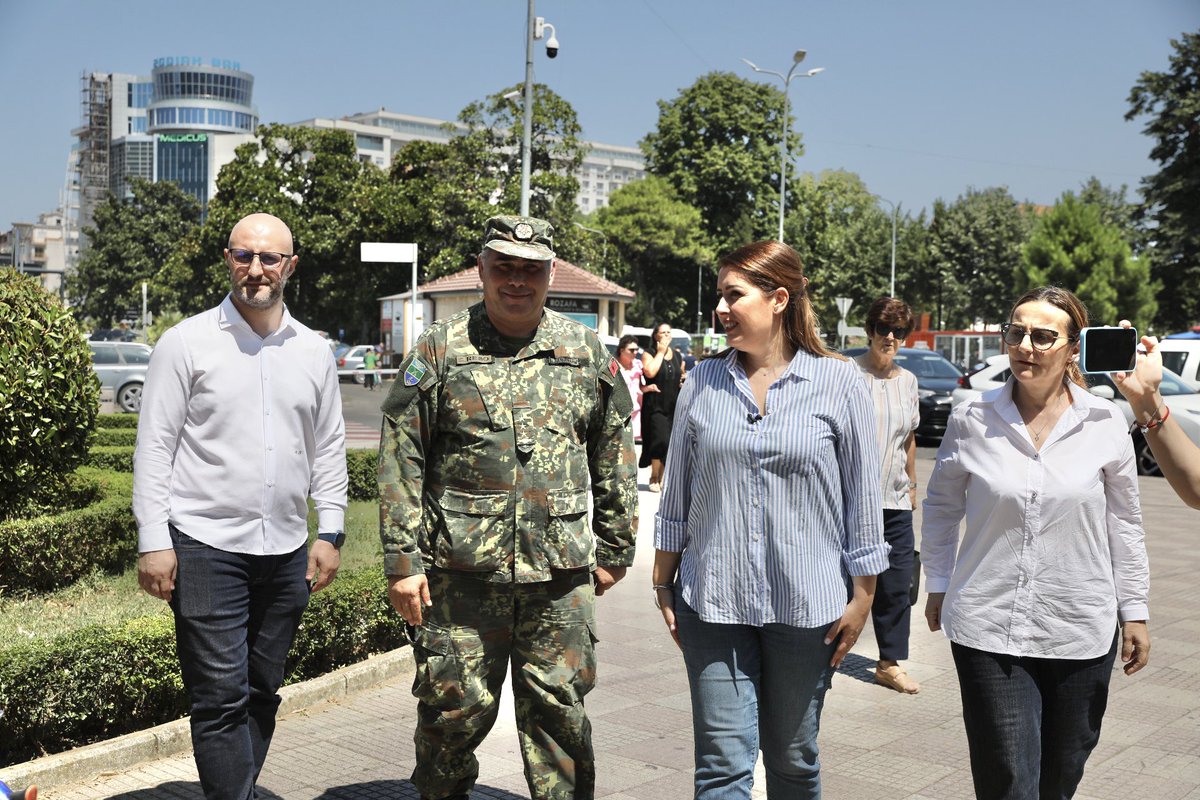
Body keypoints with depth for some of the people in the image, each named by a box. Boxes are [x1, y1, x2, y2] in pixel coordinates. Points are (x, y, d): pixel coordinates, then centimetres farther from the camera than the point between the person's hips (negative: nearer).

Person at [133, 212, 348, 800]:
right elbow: (154, 447, -3)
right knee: (221, 699, -4)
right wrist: (153, 542, -8)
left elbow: (328, 449, 14)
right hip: (205, 548, -4)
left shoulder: (313, 351, 9)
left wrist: (330, 532, 7)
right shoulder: (187, 343, -2)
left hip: (287, 551, 4)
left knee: (262, 692, 13)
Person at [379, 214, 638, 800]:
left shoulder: (586, 351, 8)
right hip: (461, 574, -1)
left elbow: (614, 457, 13)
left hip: (561, 575, 2)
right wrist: (402, 559, -5)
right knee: (455, 709, 7)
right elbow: (400, 461, -1)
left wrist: (614, 548, 13)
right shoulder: (439, 350, 1)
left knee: (560, 712, 8)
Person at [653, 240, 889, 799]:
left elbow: (863, 499, -1)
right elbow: (676, 496, 9)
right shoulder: (702, 383, 3)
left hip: (806, 605, -1)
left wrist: (861, 597, -1)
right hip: (714, 604, 1)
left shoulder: (839, 383, -3)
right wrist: (664, 584, 9)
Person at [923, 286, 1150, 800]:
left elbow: (1123, 521, 5)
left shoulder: (1105, 424, -2)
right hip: (989, 628, -1)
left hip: (1081, 633, 2)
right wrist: (938, 583, 9)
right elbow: (941, 506, 9)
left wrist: (1134, 610, 7)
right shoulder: (971, 420, -3)